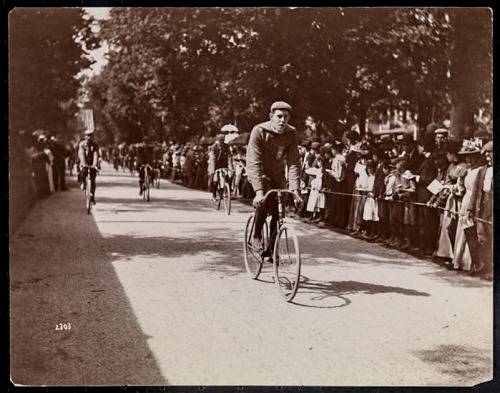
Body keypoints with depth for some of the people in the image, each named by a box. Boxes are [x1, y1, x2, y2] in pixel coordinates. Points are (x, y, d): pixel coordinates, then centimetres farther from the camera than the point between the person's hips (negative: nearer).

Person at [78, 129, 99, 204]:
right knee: (83, 172, -28)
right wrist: (83, 163, -33)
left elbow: (96, 155, -16)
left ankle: (92, 196, 7)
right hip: (84, 164, 0)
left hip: (92, 165, 0)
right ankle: (83, 183, 3)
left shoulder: (95, 145, -3)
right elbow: (81, 154, -17)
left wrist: (94, 164, -32)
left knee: (92, 181, -3)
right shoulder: (81, 144, -4)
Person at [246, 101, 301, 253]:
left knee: (278, 213, -3)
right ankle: (256, 236, -11)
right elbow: (254, 163, -32)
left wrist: (295, 190, -28)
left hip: (278, 176, 3)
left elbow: (294, 164, -18)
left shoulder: (291, 134, -16)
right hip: (259, 174, -3)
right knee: (264, 199, -30)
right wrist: (258, 191, -41)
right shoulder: (259, 131, -26)